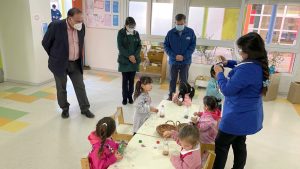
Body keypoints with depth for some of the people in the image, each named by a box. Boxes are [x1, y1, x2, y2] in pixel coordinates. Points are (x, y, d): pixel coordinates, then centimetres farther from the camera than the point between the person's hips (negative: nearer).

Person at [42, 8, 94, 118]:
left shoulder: (81, 27, -5)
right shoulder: (56, 26, -19)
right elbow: (45, 43, -5)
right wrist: (55, 56, 5)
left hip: (76, 63, 4)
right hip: (60, 63, -3)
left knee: (80, 87, 8)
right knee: (61, 88, 11)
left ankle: (85, 109, 21)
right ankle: (65, 109, 30)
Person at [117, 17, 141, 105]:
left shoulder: (136, 33, 6)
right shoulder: (121, 33, -4)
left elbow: (139, 46, 5)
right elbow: (120, 47, -9)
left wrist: (134, 56, -10)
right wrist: (129, 56, -17)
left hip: (134, 60, 3)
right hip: (124, 60, -2)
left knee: (132, 79, 8)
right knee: (125, 80, 3)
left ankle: (130, 96, 20)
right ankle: (125, 97, 14)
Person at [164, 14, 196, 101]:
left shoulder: (190, 32, -4)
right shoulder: (170, 33, -5)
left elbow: (193, 45, -2)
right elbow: (166, 45, -2)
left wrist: (184, 56, -14)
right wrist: (174, 56, -14)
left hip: (185, 61, -1)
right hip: (173, 61, 1)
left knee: (184, 80, 5)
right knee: (172, 80, 13)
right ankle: (171, 96, 28)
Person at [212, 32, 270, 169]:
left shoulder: (248, 68, -31)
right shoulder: (259, 65, 0)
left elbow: (227, 89, -26)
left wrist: (219, 73, -11)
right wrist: (228, 63, 7)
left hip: (238, 116, -9)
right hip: (247, 115, 9)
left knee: (221, 145, 8)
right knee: (239, 144, 22)